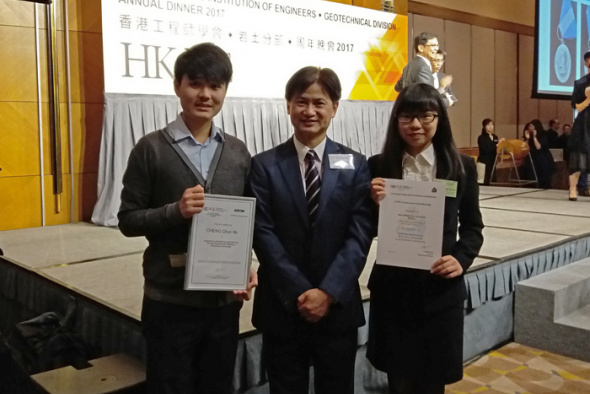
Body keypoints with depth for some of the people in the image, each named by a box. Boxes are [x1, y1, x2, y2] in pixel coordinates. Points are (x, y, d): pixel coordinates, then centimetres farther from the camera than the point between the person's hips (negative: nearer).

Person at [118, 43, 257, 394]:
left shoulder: (238, 152, 5)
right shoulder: (152, 149, -6)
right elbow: (128, 220, -5)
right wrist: (176, 211, -22)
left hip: (225, 299, 4)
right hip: (170, 300, -3)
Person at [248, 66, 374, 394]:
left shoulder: (354, 165, 1)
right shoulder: (265, 165, -1)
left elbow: (359, 235, -6)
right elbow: (263, 235, -8)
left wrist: (328, 292, -15)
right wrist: (300, 292, -14)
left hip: (338, 306, 1)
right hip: (282, 306, 0)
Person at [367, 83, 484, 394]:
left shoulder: (461, 166, -1)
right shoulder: (378, 166, -3)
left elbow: (472, 225, 6)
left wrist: (462, 258, -11)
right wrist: (373, 203, -19)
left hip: (441, 289, 0)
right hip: (391, 288, 0)